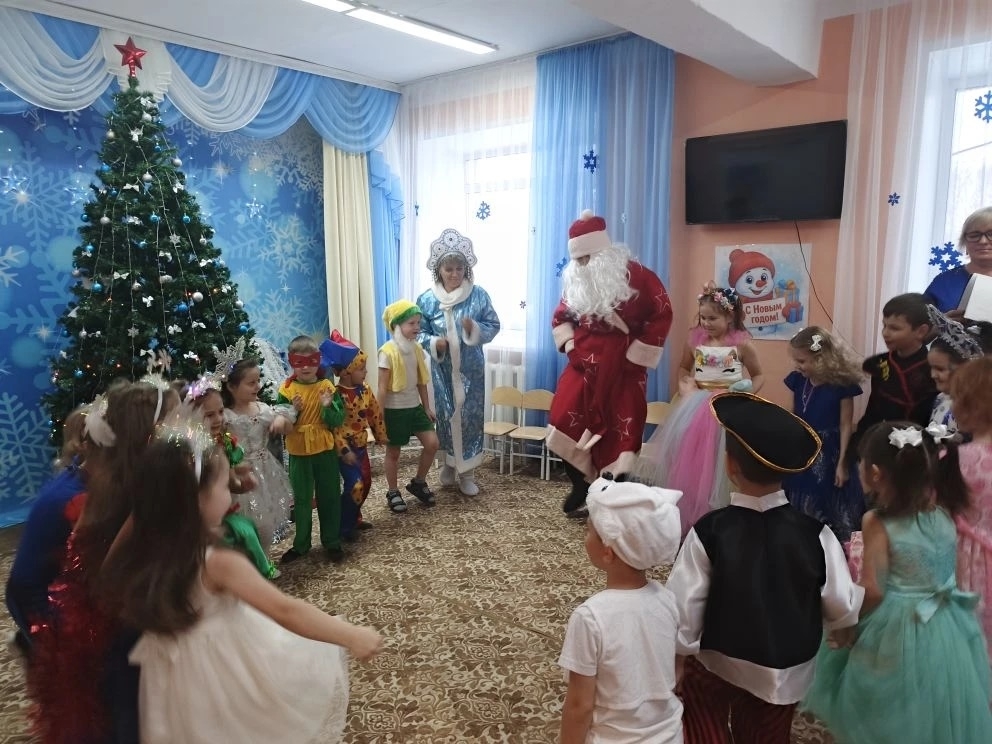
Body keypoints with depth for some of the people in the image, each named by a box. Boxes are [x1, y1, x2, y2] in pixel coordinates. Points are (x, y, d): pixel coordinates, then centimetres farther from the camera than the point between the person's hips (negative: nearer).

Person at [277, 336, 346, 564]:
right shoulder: (286, 390, -5)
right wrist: (293, 411, -22)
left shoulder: (327, 387, -5)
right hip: (298, 453, 0)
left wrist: (328, 407, -25)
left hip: (325, 451, 0)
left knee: (329, 497, 10)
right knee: (302, 499, 13)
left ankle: (332, 543, 24)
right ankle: (301, 544, 27)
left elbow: (338, 421, -7)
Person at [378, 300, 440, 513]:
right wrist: (380, 417, -15)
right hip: (394, 409, -6)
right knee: (393, 452, 7)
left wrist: (427, 407, 13)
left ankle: (418, 482, 22)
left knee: (432, 443, 1)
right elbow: (382, 387, -15)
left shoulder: (417, 349, 3)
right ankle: (393, 492, 26)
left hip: (414, 406, 6)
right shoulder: (387, 352, -17)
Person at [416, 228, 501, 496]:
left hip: (471, 368, 0)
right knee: (446, 415, 10)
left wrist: (475, 329, -22)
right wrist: (433, 343, -18)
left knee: (470, 416, 4)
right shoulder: (427, 299, -4)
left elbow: (494, 326, -3)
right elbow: (419, 332, 2)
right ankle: (448, 465, 30)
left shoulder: (478, 295, -6)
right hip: (443, 369, 1)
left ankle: (467, 473, 17)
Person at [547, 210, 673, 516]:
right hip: (584, 366, 4)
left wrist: (637, 355, -9)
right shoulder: (575, 279, 6)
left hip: (622, 368, -4)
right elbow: (560, 315, 19)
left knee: (621, 433, 0)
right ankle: (582, 484, 17)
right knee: (564, 423, -3)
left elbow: (661, 313, -8)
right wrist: (570, 345, 2)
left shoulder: (634, 274, -9)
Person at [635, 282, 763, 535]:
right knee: (688, 462, 4)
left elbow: (758, 375, 7)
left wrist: (749, 391, -13)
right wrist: (683, 385, -1)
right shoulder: (695, 339, 1)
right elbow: (683, 368, 18)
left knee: (720, 467, -1)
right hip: (697, 407, 3)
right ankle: (685, 516, 18)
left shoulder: (742, 343, -6)